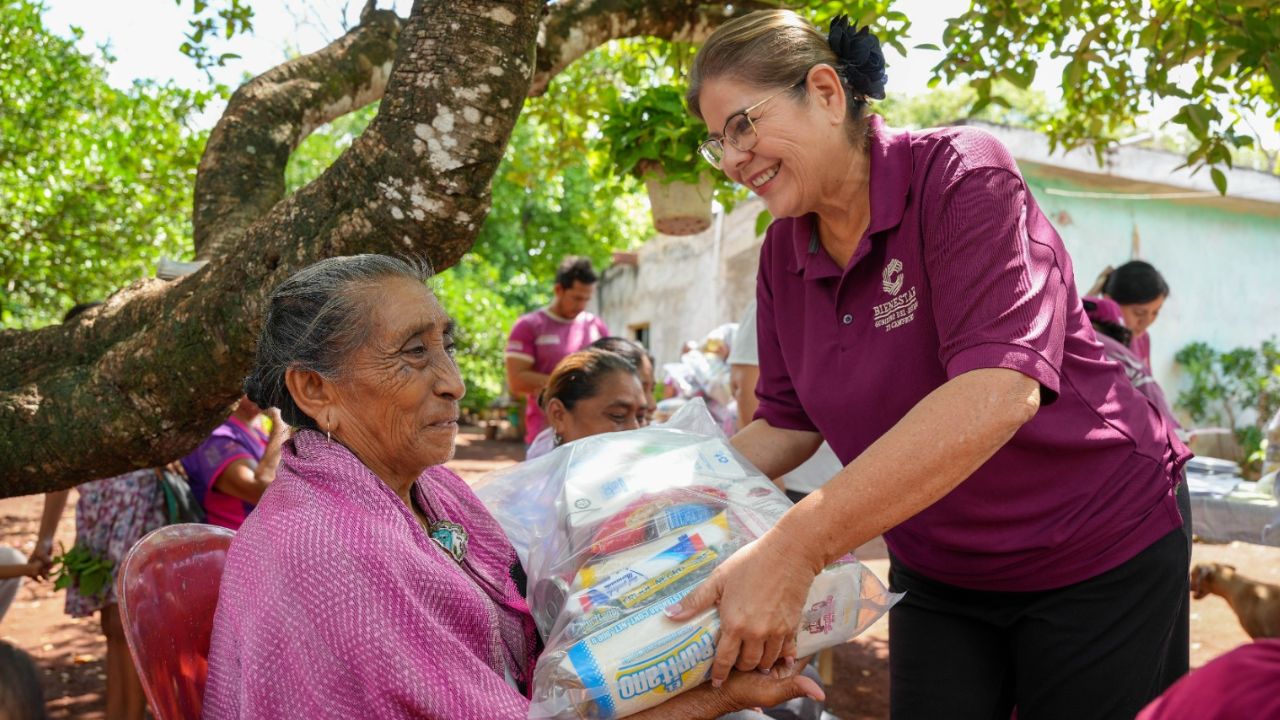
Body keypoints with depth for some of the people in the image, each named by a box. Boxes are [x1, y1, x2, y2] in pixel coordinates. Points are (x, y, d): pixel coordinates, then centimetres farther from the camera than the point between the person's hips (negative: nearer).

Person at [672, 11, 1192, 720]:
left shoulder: (961, 173, -23)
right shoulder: (783, 251, -2)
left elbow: (997, 391, -37)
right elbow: (788, 424, 5)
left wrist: (794, 548, -43)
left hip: (1098, 554, -5)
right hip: (935, 574, 5)